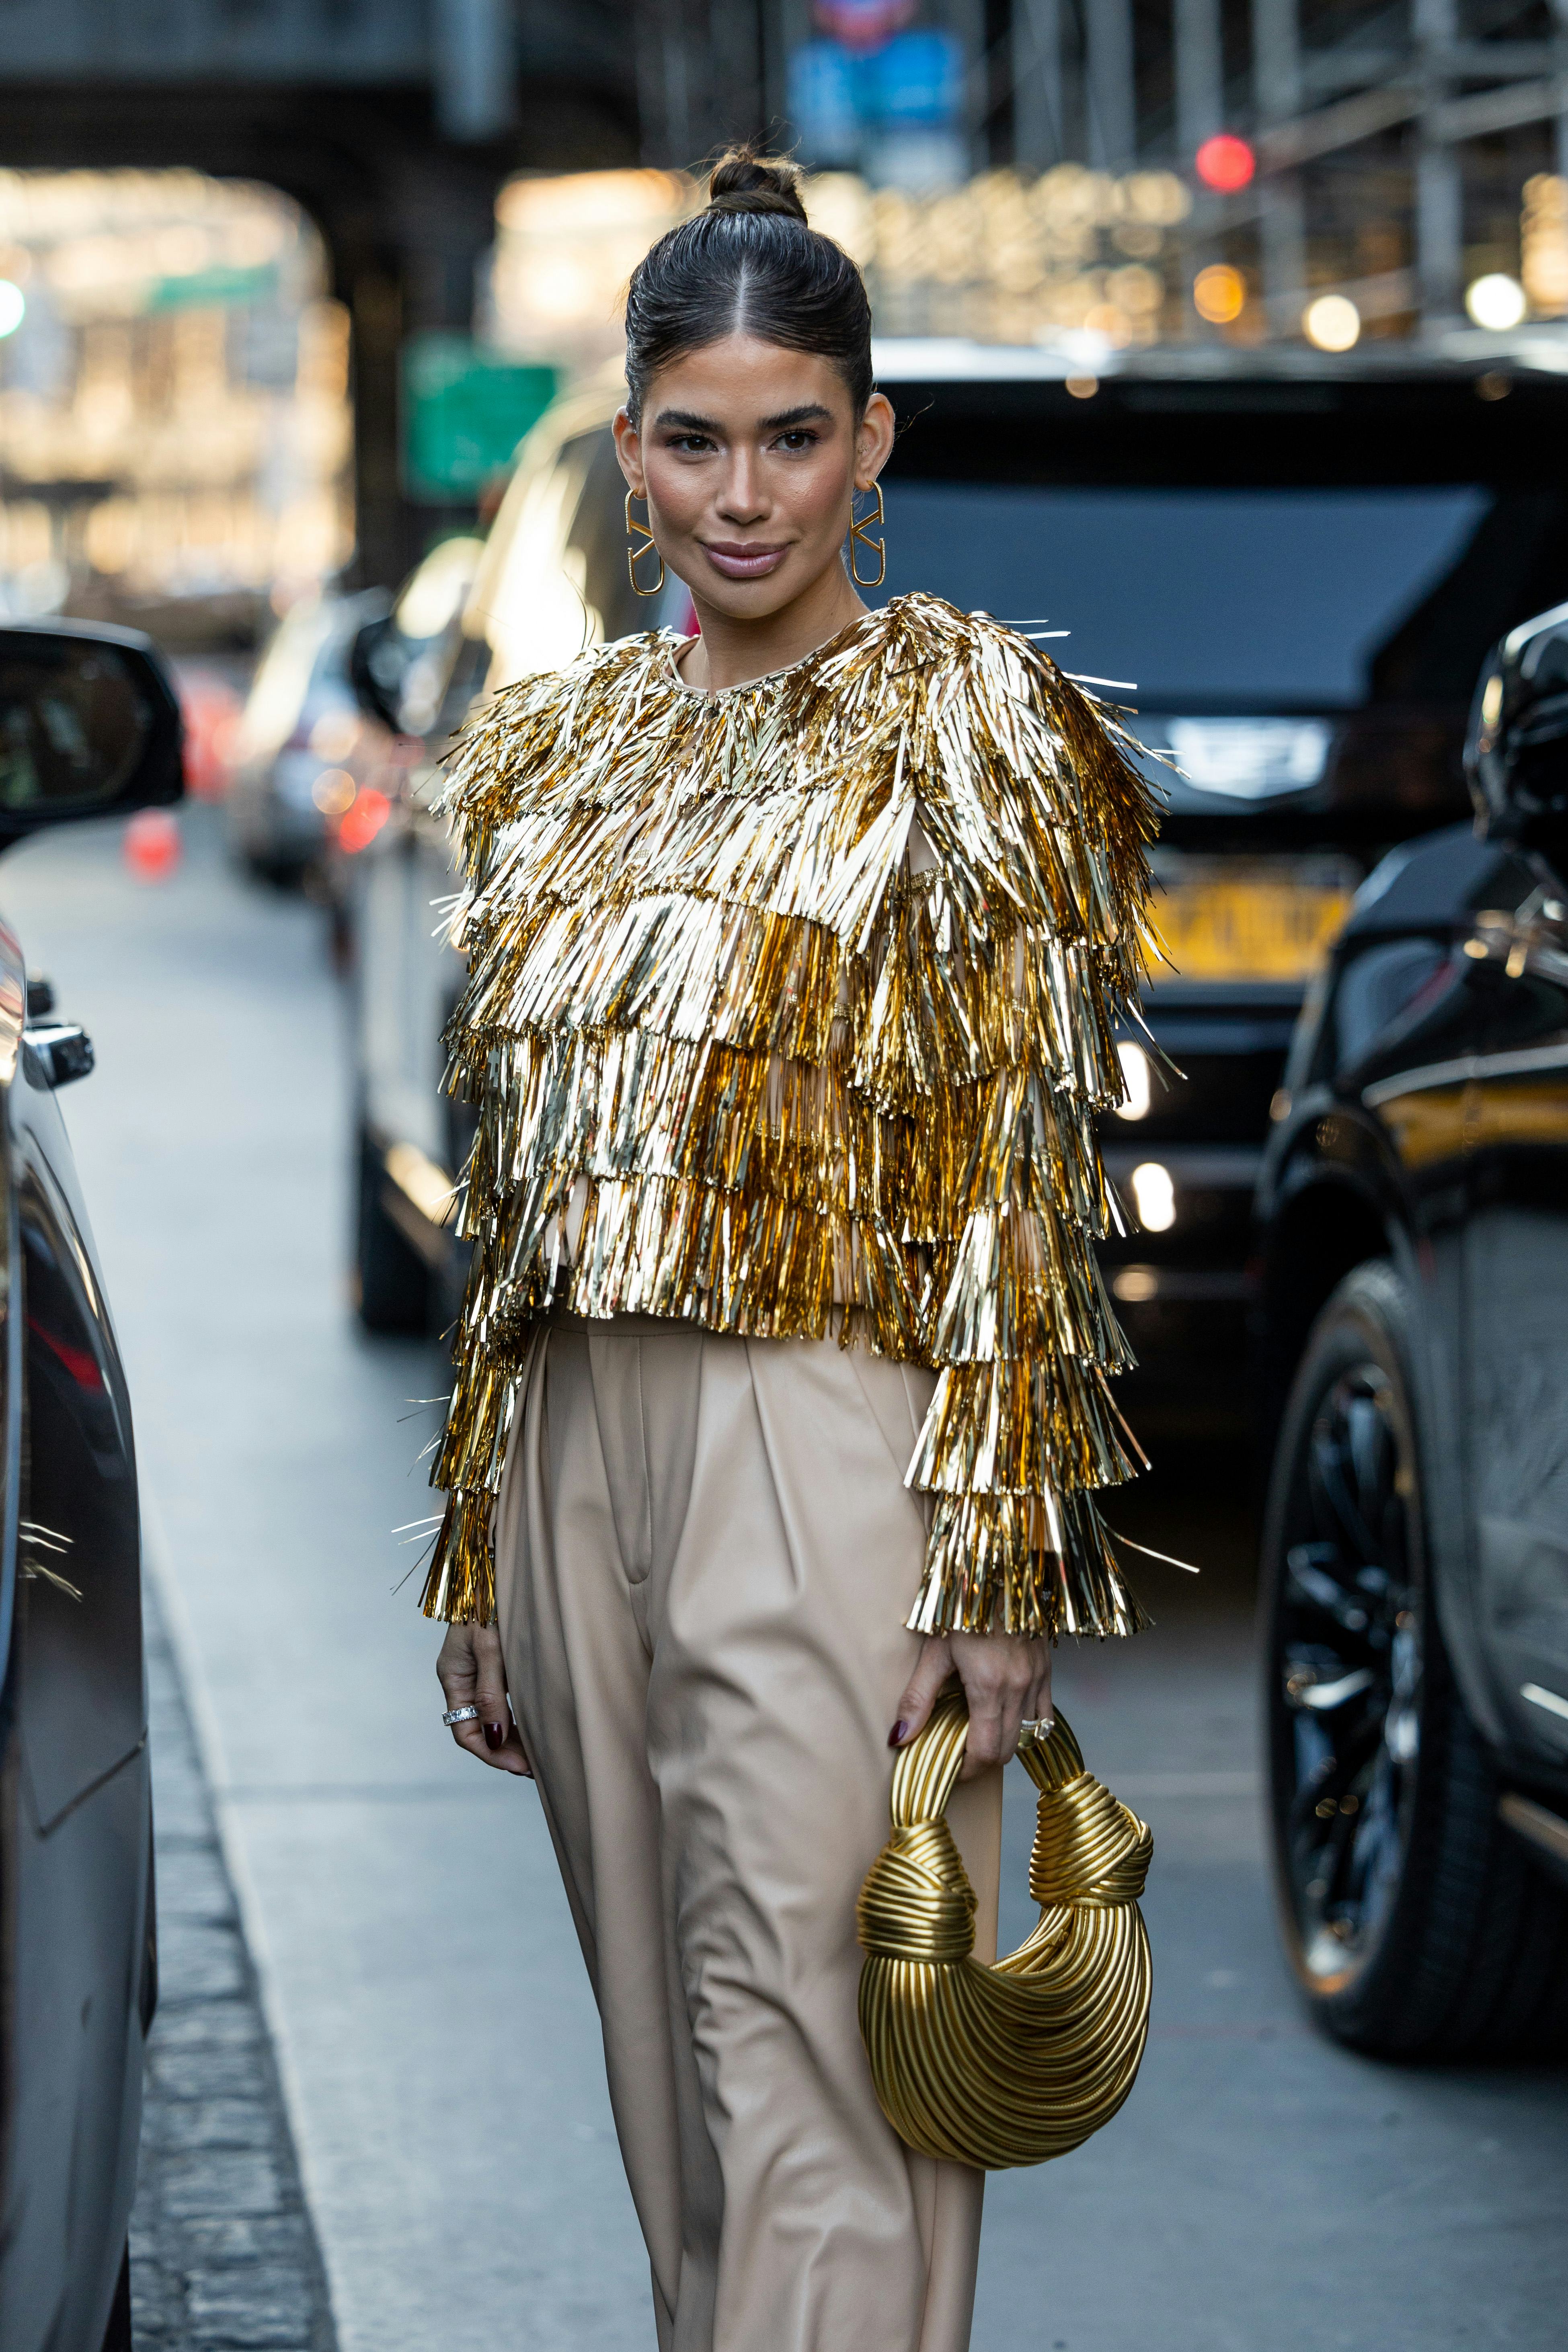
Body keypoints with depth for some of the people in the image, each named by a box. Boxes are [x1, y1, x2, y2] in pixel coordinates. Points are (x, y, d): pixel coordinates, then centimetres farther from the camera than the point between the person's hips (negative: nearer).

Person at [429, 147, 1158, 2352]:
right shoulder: (563, 742, 13)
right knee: (666, 2054, 12)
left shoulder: (965, 724, -4)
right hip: (583, 1443, 6)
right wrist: (481, 1548, 15)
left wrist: (989, 1573, -14)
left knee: (814, 2052, -9)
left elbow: (1019, 1178, -8)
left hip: (828, 1445, -6)